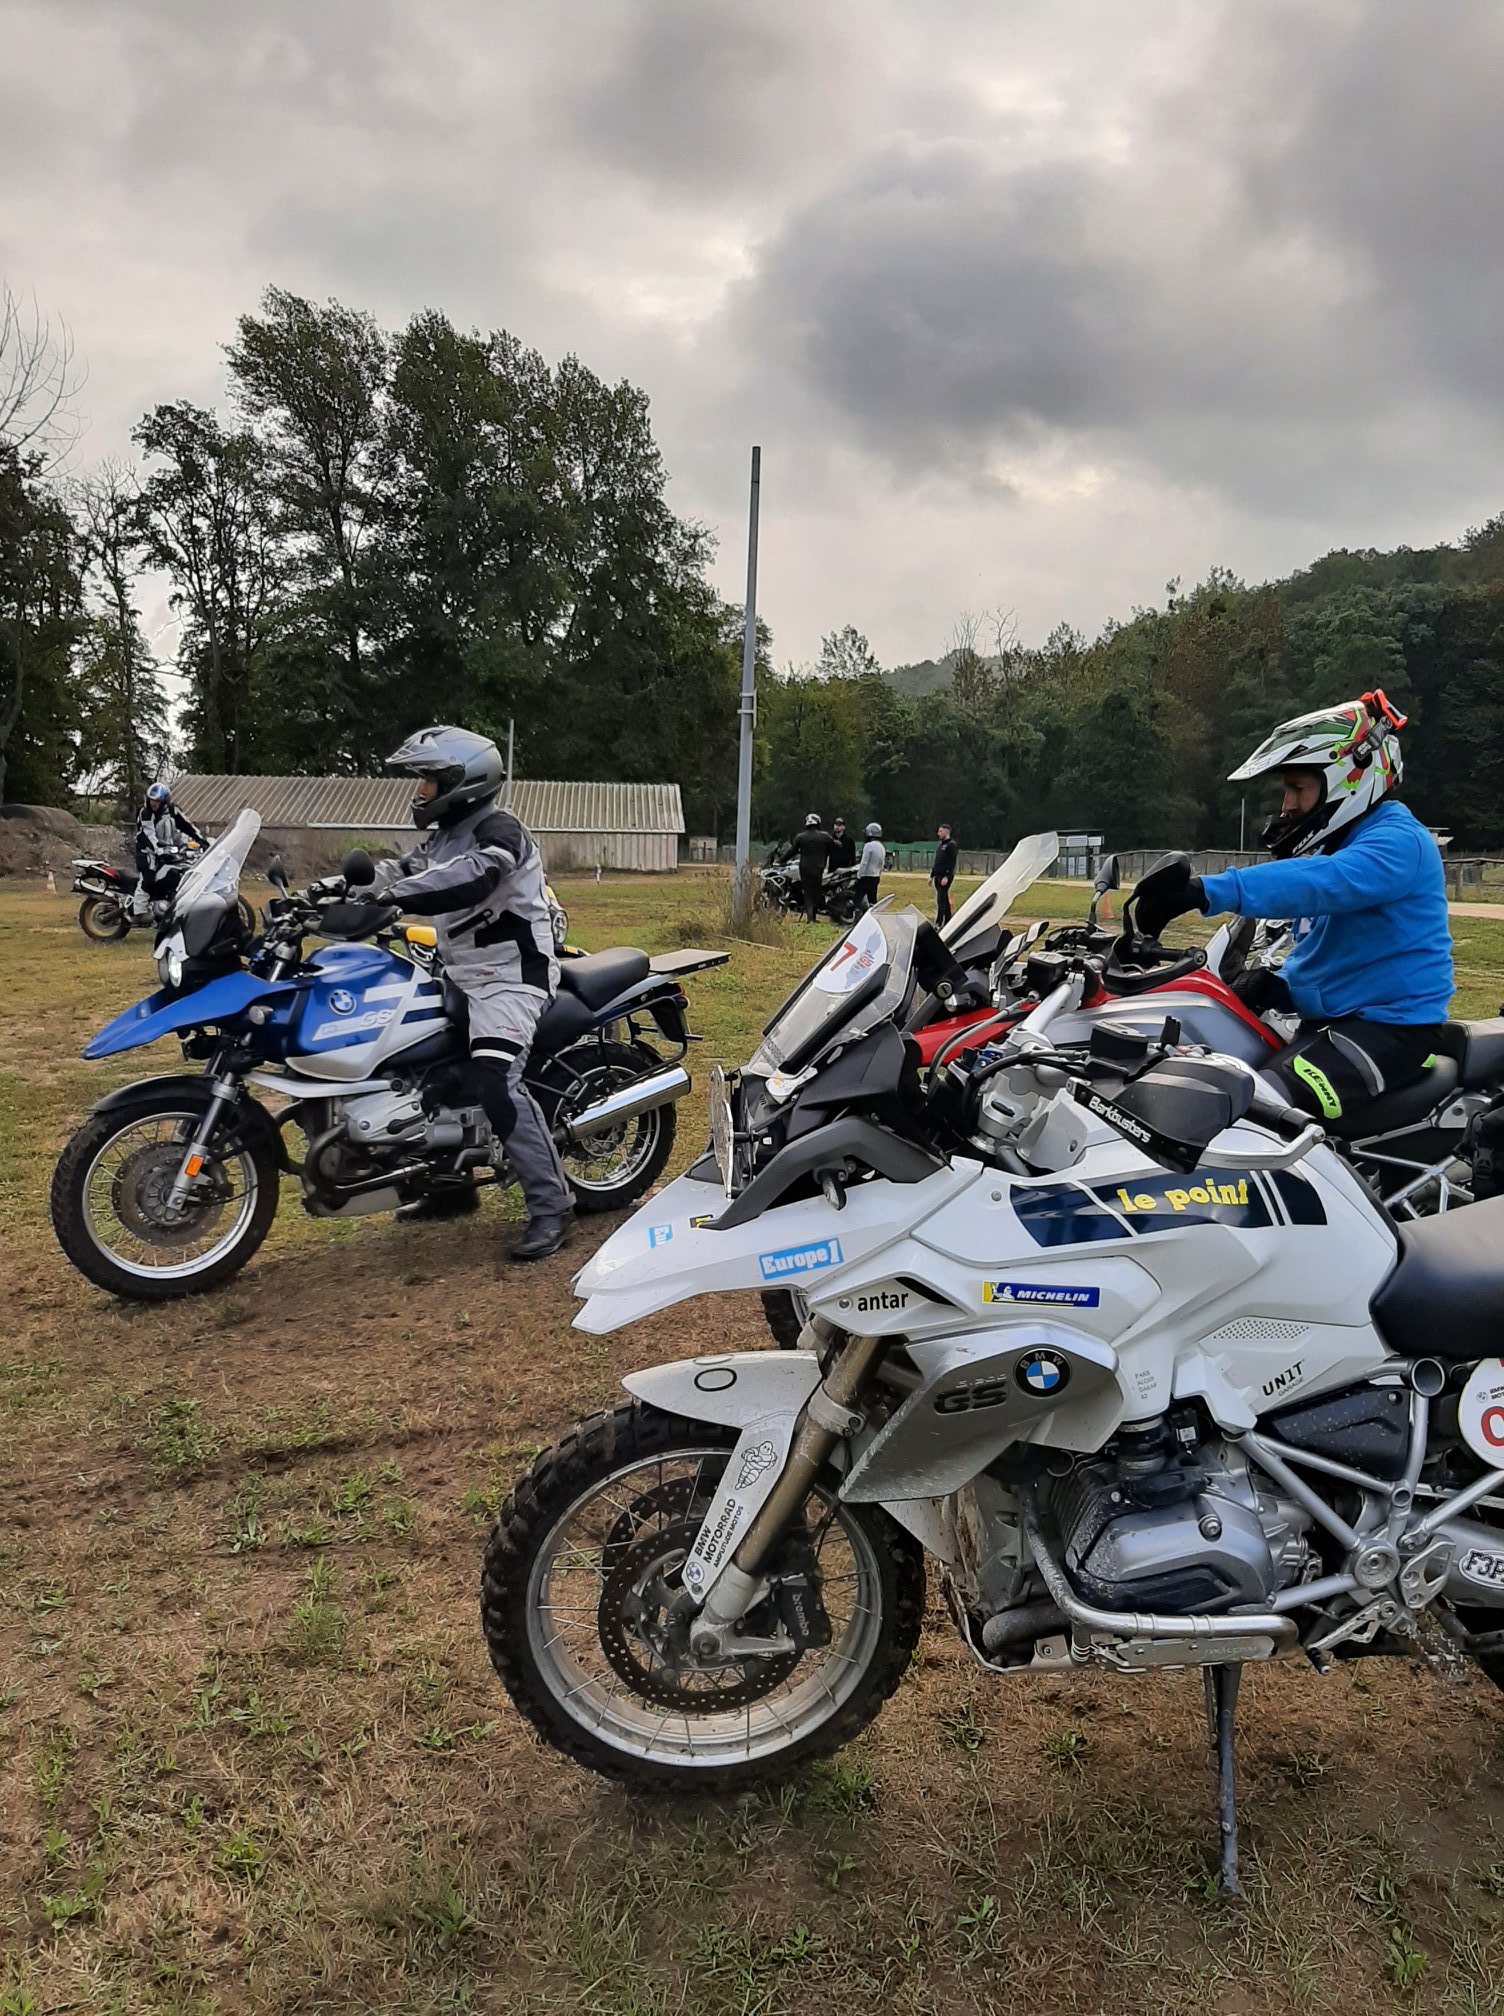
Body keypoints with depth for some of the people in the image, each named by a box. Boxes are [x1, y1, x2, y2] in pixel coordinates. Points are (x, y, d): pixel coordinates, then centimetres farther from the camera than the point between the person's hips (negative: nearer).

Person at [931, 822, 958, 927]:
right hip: (938, 876, 8)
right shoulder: (939, 844, 17)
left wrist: (947, 877, -22)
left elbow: (952, 862, -15)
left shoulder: (951, 845, -8)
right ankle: (947, 922, 17)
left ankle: (938, 924, -16)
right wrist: (932, 875, 18)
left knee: (941, 900, -13)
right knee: (944, 900, 12)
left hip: (945, 876, -8)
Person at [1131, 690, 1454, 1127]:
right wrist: (1275, 989, 4)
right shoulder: (1330, 847, 20)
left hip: (1389, 1025, -10)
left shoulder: (1398, 842, -13)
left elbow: (1319, 884, -35)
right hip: (1324, 1022, 10)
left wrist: (1207, 891, -48)